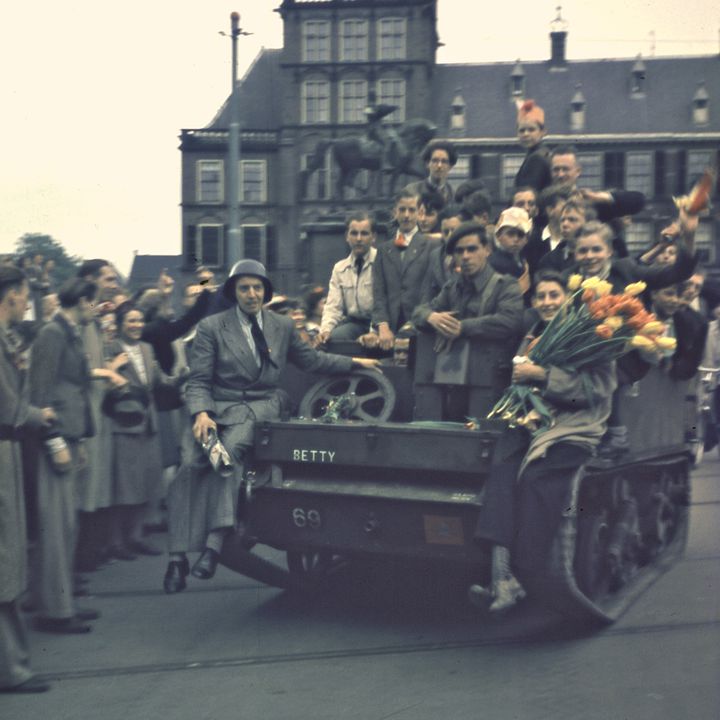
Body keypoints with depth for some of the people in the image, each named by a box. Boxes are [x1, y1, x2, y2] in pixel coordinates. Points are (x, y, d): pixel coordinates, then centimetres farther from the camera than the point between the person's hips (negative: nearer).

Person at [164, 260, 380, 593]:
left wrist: (354, 362, 28)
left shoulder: (283, 326, 15)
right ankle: (178, 555, -26)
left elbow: (311, 359, 29)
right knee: (192, 463, -27)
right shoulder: (211, 327, 6)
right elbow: (198, 381, 1)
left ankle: (215, 541, -40)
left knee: (231, 450, -34)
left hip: (260, 407, 0)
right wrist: (201, 414, -17)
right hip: (217, 407, 0)